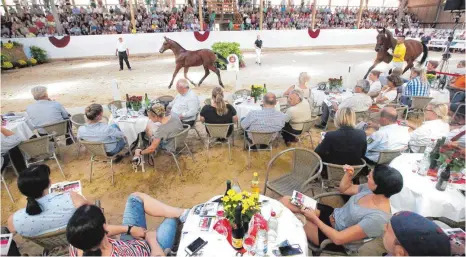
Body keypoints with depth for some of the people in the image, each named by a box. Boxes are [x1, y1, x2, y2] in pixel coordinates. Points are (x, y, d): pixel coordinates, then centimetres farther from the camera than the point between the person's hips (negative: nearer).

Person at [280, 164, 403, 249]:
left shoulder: (377, 218, -32)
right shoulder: (371, 189, -8)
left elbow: (338, 238, -29)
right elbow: (343, 189, 11)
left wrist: (314, 219, -19)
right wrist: (348, 174, -8)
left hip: (332, 233, -7)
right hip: (331, 214, 7)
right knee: (285, 200, -3)